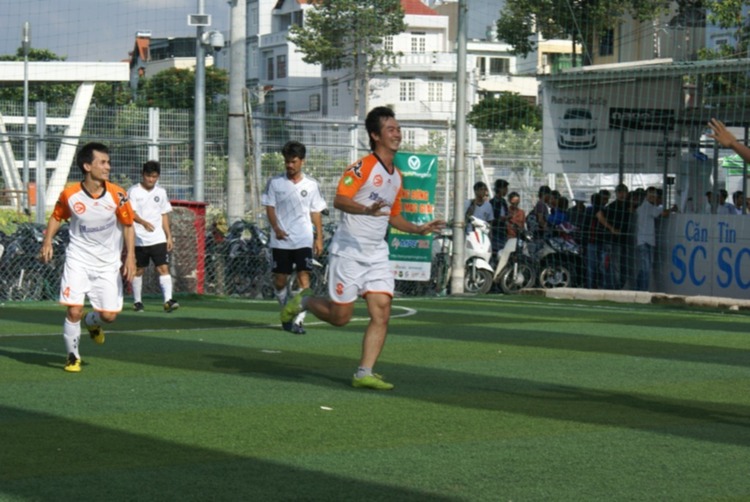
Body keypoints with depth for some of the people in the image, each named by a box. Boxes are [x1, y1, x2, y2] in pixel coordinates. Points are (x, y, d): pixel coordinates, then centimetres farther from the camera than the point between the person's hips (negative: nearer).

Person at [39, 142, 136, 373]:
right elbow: (56, 217, 7)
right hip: (78, 260, -1)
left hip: (108, 263, 1)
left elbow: (128, 226, -1)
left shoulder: (117, 195, -11)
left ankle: (91, 322, 36)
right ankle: (72, 356, 11)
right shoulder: (69, 195, -11)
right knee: (74, 310, -12)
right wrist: (47, 242, -7)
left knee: (109, 315, -2)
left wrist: (130, 257, -10)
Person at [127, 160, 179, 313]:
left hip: (158, 239, 3)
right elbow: (131, 213, -14)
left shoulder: (161, 192, 11)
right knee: (138, 270, 6)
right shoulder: (134, 191, -3)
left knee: (163, 268, -9)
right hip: (139, 240, -3)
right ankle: (137, 302, 18)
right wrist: (144, 222, -33)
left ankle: (168, 300, -15)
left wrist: (169, 236, 10)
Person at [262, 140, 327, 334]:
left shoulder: (311, 184, 4)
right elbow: (270, 207, 2)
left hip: (304, 240, -1)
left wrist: (319, 238, 4)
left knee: (304, 277, -12)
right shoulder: (275, 183, 2)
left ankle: (299, 320, -12)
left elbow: (316, 212, 9)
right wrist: (276, 228, -14)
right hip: (281, 240, 1)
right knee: (280, 280, 4)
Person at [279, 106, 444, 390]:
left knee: (381, 314, -7)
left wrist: (418, 229, 12)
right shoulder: (362, 167, -11)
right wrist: (367, 209, -38)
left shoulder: (397, 176, 13)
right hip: (348, 250, -7)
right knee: (340, 317, -1)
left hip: (377, 254, 7)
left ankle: (364, 373, -4)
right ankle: (303, 301, 28)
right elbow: (339, 200, -22)